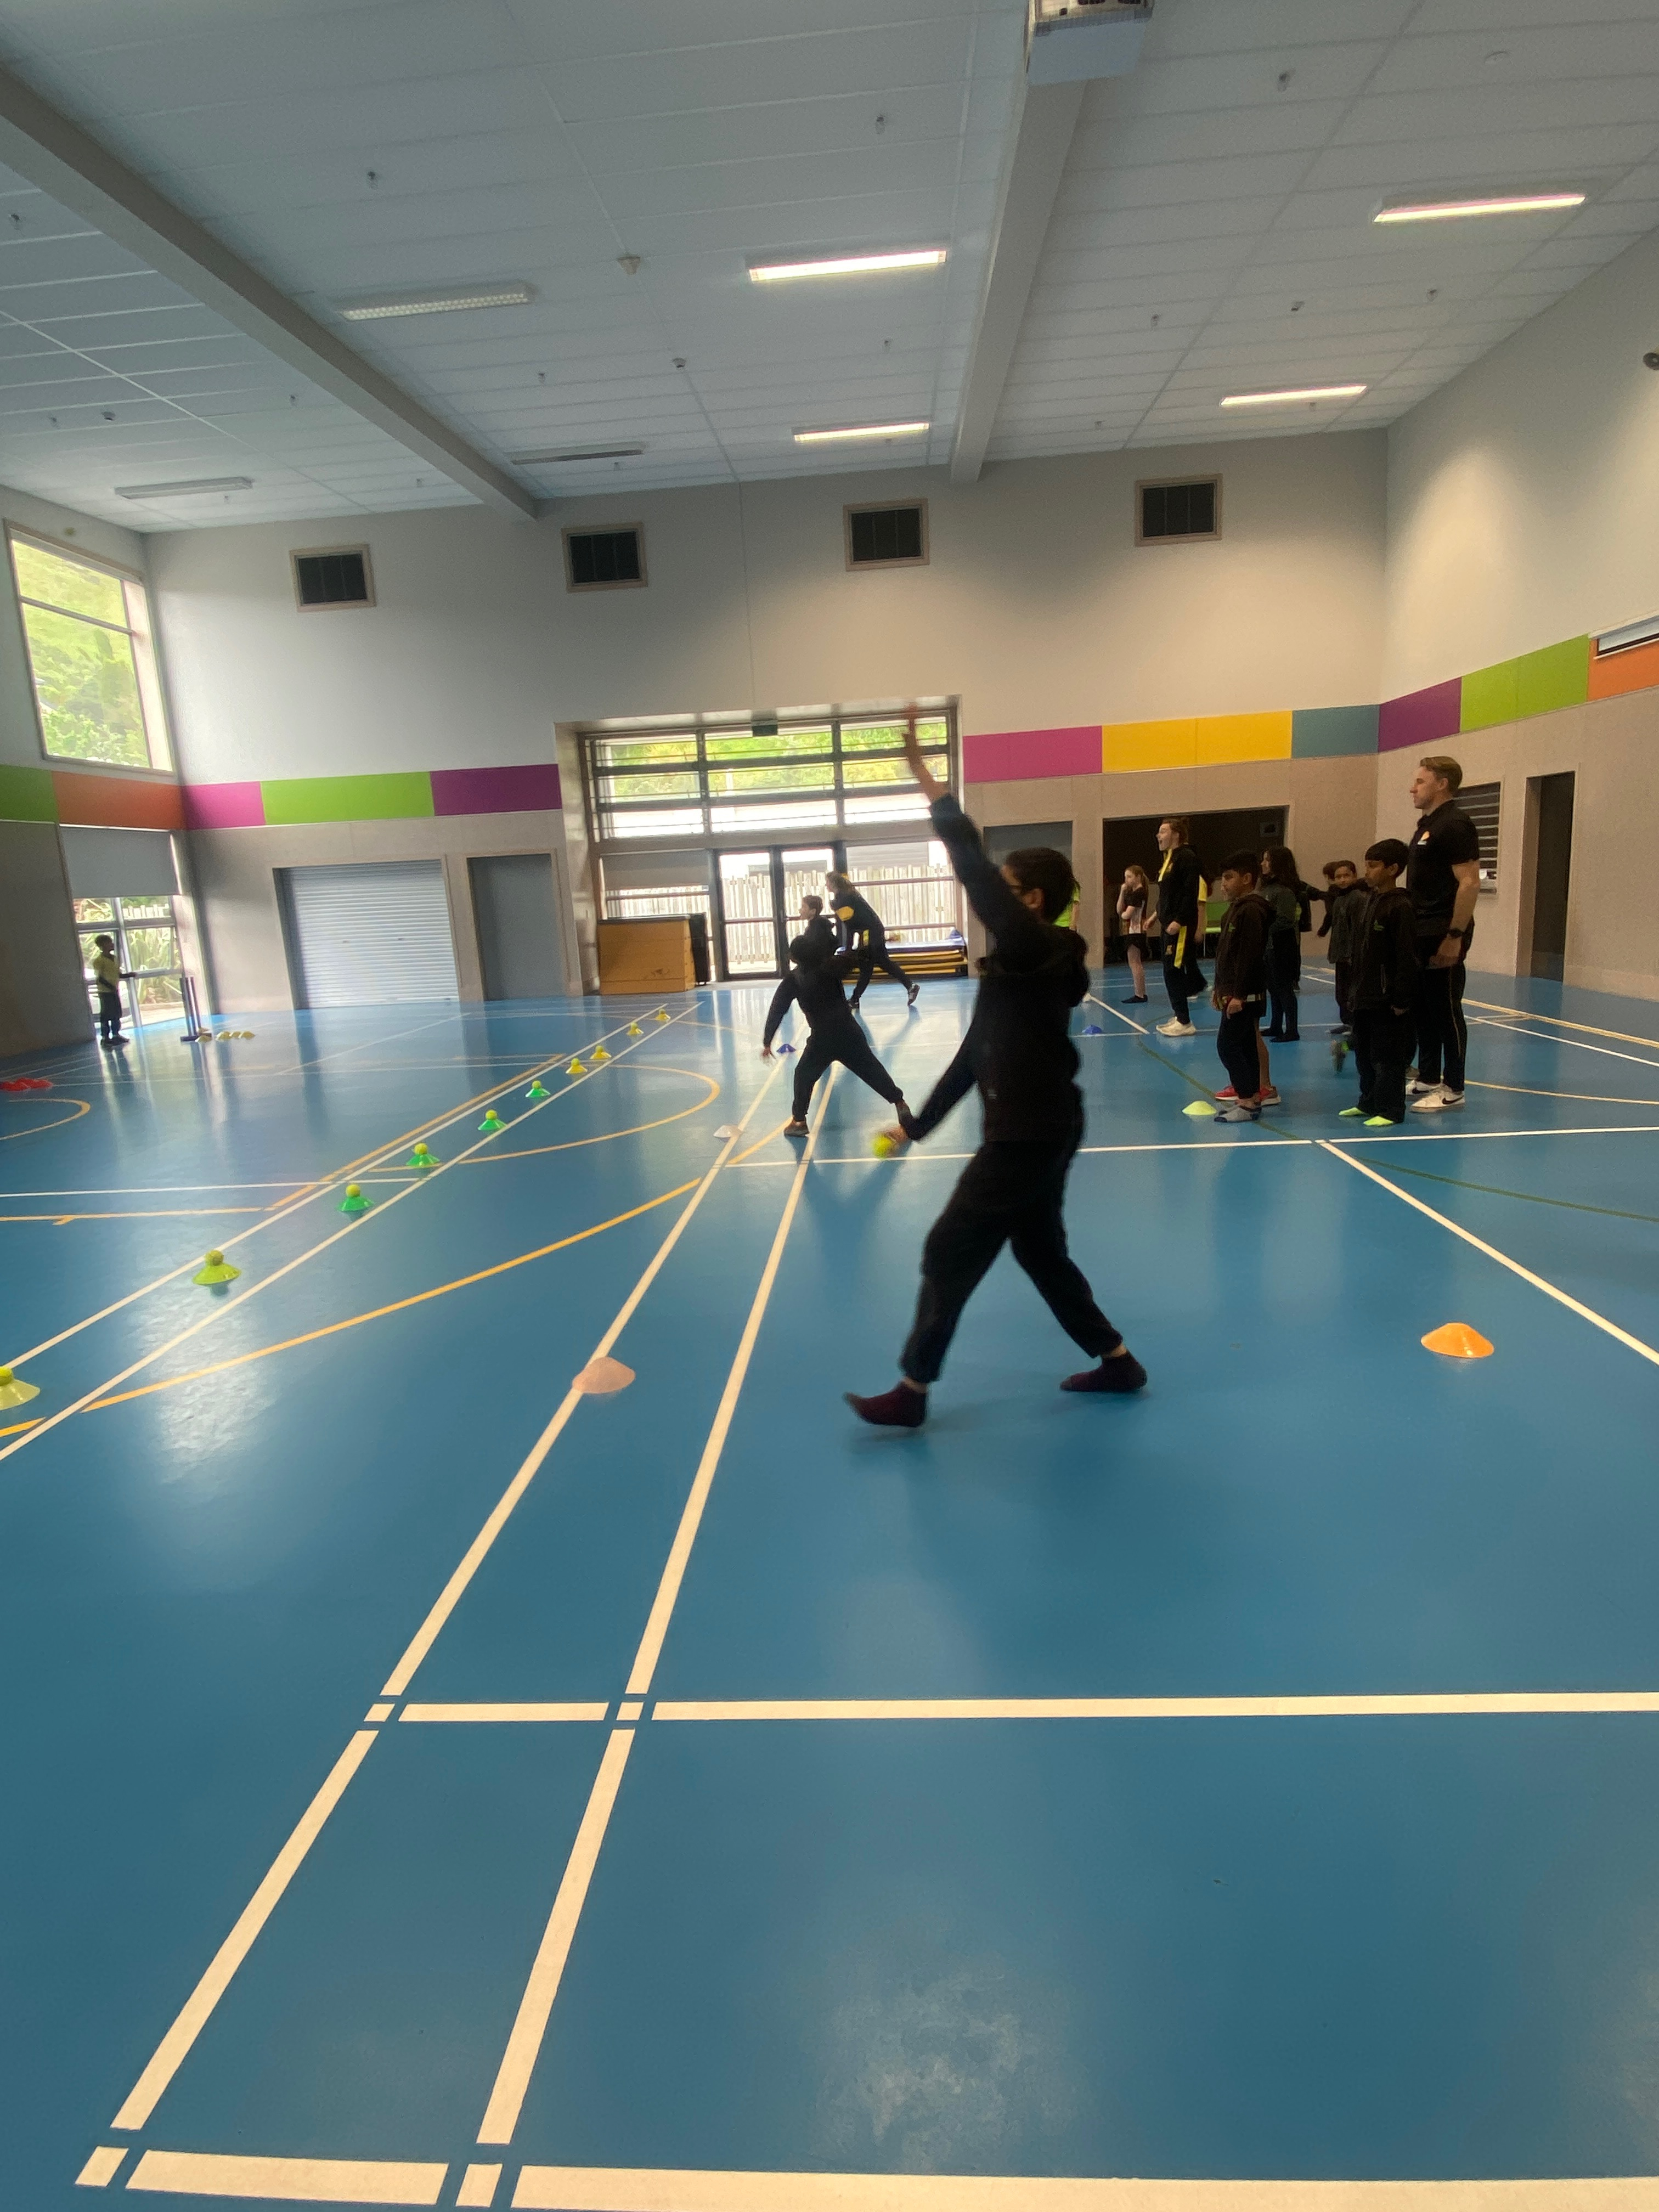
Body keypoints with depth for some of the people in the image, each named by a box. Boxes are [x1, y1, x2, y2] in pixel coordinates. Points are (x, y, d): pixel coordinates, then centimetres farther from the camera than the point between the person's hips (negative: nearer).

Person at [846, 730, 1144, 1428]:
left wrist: (930, 784, -27)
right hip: (1036, 1130, 10)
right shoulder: (1023, 963, 12)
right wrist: (918, 1123, 17)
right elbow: (975, 1055, 15)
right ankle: (1115, 1360, 31)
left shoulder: (1035, 950, -16)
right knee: (1040, 1250, 21)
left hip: (1030, 1135, -10)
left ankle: (912, 1391, 8)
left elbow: (975, 874, -28)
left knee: (949, 1253, -2)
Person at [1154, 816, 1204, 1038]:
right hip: (1169, 925, 10)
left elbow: (1191, 893, -21)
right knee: (1173, 971, 12)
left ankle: (1184, 1023, -3)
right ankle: (1178, 1017, 20)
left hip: (1181, 926, -10)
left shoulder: (1187, 857, -13)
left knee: (1173, 972, -9)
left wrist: (1179, 921, -25)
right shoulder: (1169, 857, 16)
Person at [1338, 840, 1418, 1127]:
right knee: (1364, 1055, 17)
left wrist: (1401, 1000, -18)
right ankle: (1369, 1103, 30)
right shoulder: (1369, 901, 12)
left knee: (1387, 1058, -1)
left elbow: (1406, 958, -17)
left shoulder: (1400, 907, -15)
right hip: (1364, 997, 9)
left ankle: (1391, 1110, 8)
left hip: (1386, 1001, -9)